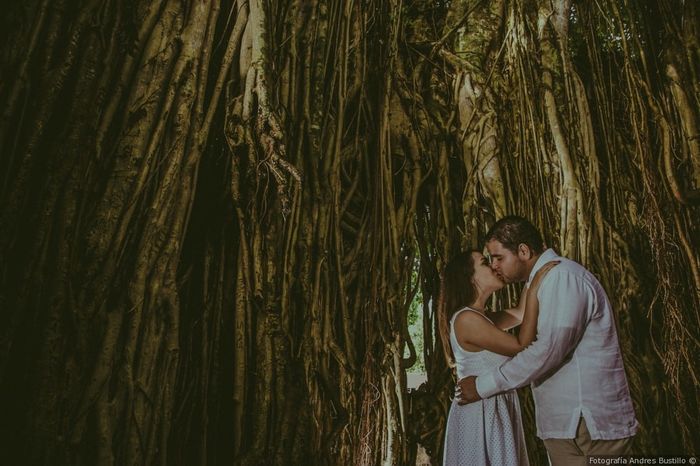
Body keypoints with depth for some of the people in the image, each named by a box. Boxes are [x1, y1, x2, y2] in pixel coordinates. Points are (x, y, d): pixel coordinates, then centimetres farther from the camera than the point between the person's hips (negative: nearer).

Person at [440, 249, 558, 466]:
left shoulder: (479, 318, 11)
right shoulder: (467, 319, -20)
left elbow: (519, 314, 16)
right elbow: (522, 347, -20)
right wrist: (534, 290, -18)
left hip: (496, 410, 10)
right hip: (481, 413, -10)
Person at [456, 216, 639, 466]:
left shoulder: (562, 276, -16)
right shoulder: (547, 280, 16)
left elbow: (548, 350, -24)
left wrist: (483, 385, -16)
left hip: (587, 424, -9)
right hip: (569, 423, 9)